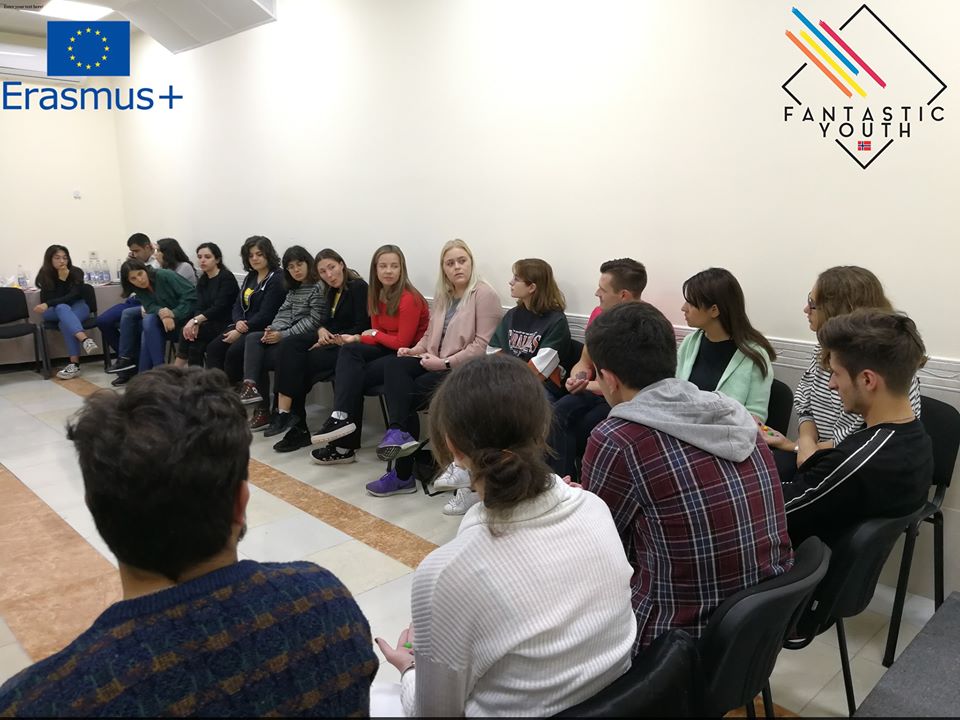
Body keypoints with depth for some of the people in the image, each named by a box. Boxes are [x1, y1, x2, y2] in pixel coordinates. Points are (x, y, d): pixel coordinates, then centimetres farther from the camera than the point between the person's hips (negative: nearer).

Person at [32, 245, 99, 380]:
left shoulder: (76, 272, -7)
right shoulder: (45, 275, -5)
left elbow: (74, 296, -15)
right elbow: (46, 300, -13)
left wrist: (48, 304, -25)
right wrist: (61, 278, -23)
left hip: (77, 307, 0)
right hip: (53, 311, 0)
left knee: (65, 322, -35)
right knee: (62, 308, -37)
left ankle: (74, 364, -47)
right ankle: (85, 340, -61)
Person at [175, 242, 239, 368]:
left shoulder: (226, 278, -10)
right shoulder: (202, 281, 11)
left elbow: (219, 307, -20)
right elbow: (200, 307, -2)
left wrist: (195, 321, -30)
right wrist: (195, 322, -24)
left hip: (226, 325, -6)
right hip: (209, 323, 6)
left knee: (189, 333, -22)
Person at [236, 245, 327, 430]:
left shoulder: (318, 288, -9)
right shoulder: (293, 289, 19)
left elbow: (314, 321, -15)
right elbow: (284, 312, 12)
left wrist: (284, 335, -17)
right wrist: (273, 329, -9)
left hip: (306, 338, -8)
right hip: (289, 335, 8)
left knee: (261, 358, -16)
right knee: (252, 338, -12)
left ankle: (263, 410, -10)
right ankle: (250, 385, -22)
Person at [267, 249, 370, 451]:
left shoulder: (358, 287, -8)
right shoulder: (332, 291, 16)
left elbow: (361, 328, -14)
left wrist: (333, 339, -15)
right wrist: (322, 331, -4)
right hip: (331, 341, 8)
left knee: (299, 362, -21)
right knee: (291, 346, -17)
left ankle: (286, 413, -10)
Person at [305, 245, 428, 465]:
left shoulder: (409, 299, -18)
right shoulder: (377, 295, 7)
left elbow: (402, 342, -16)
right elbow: (377, 334, 9)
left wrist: (375, 335, -4)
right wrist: (356, 338, -8)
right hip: (387, 349, 7)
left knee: (355, 375, -19)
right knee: (348, 351, -19)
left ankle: (345, 445, -13)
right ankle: (342, 418, -25)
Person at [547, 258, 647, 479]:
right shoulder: (599, 314, 4)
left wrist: (588, 385, -11)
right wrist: (577, 379, -11)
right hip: (595, 390, 5)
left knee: (584, 426, -28)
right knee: (558, 414, -22)